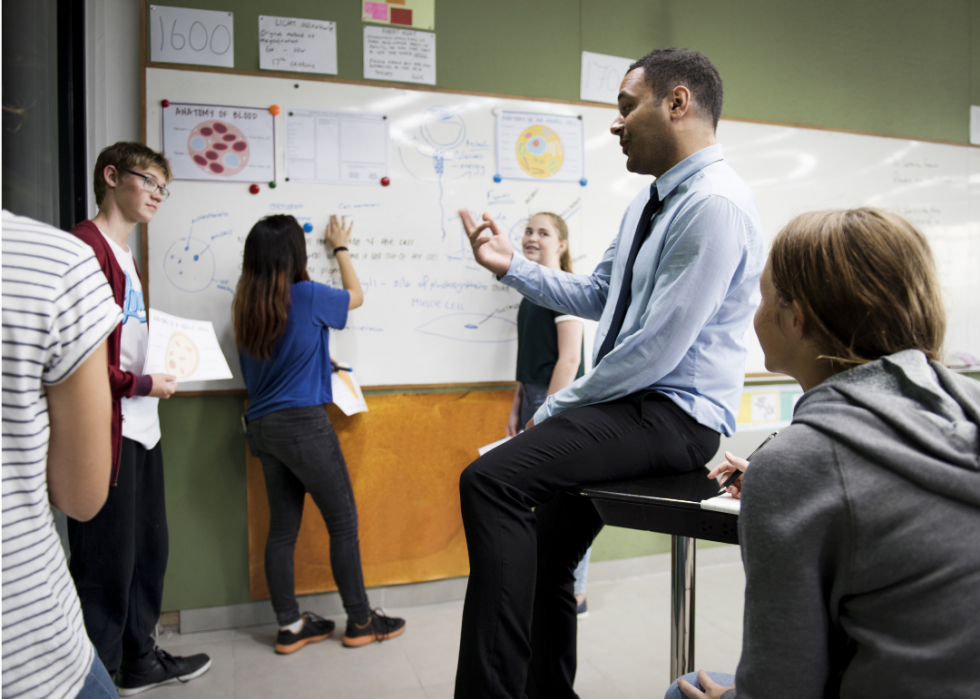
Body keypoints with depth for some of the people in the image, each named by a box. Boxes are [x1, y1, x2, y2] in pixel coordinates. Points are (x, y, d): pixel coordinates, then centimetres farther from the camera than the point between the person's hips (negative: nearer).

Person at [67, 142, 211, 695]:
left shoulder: (125, 254, 19)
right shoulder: (87, 246, -14)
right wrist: (143, 384, -13)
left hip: (141, 426, 10)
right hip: (108, 429, -10)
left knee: (149, 549, 19)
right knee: (107, 562, 1)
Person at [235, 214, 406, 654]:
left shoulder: (245, 304, 7)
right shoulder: (307, 296, -13)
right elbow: (355, 296, 7)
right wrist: (340, 248, 20)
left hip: (262, 427, 7)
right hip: (303, 424, -7)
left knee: (282, 526, 12)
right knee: (344, 523, 5)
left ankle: (290, 626, 22)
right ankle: (360, 622, 16)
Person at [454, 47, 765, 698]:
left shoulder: (716, 205, -18)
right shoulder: (650, 201, 13)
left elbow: (657, 350, -23)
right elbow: (594, 295, 20)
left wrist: (559, 408, -13)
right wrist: (510, 264, 10)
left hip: (674, 414, -10)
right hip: (629, 406, 10)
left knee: (491, 479, -25)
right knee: (541, 554, 15)